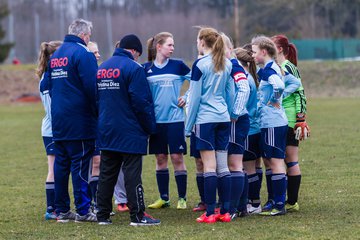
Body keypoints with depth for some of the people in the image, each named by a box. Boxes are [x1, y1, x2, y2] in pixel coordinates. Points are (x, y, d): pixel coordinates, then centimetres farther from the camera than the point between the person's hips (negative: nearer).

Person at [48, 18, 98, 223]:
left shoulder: (55, 56, 14)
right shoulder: (83, 54, -12)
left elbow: (49, 87, 21)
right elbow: (92, 87, -17)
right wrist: (98, 112, -7)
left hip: (59, 120, 8)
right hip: (80, 120, -8)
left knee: (61, 164, 9)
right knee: (80, 164, -5)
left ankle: (62, 210, 13)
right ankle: (82, 211, -4)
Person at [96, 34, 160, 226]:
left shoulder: (102, 68, 13)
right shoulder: (133, 68, -12)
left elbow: (96, 99, 18)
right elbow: (141, 102, -15)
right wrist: (150, 127, -4)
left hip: (106, 131, 7)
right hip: (130, 131, -7)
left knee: (107, 174, 9)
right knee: (132, 174, -5)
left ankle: (103, 215, 10)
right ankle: (138, 215, -5)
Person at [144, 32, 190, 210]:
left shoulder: (178, 66, 0)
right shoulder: (146, 69, 4)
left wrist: (187, 98, 0)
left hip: (175, 118, -2)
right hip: (156, 120, 2)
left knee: (177, 157, -3)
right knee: (160, 158, 7)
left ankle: (182, 198, 4)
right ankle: (164, 198, 15)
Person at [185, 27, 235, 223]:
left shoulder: (200, 65, -9)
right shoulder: (227, 64, 9)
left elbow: (195, 97, -7)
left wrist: (188, 126, 0)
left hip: (205, 118, -6)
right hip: (223, 118, 6)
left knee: (209, 166, -5)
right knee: (223, 166, 8)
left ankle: (210, 213, -4)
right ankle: (225, 211, 8)